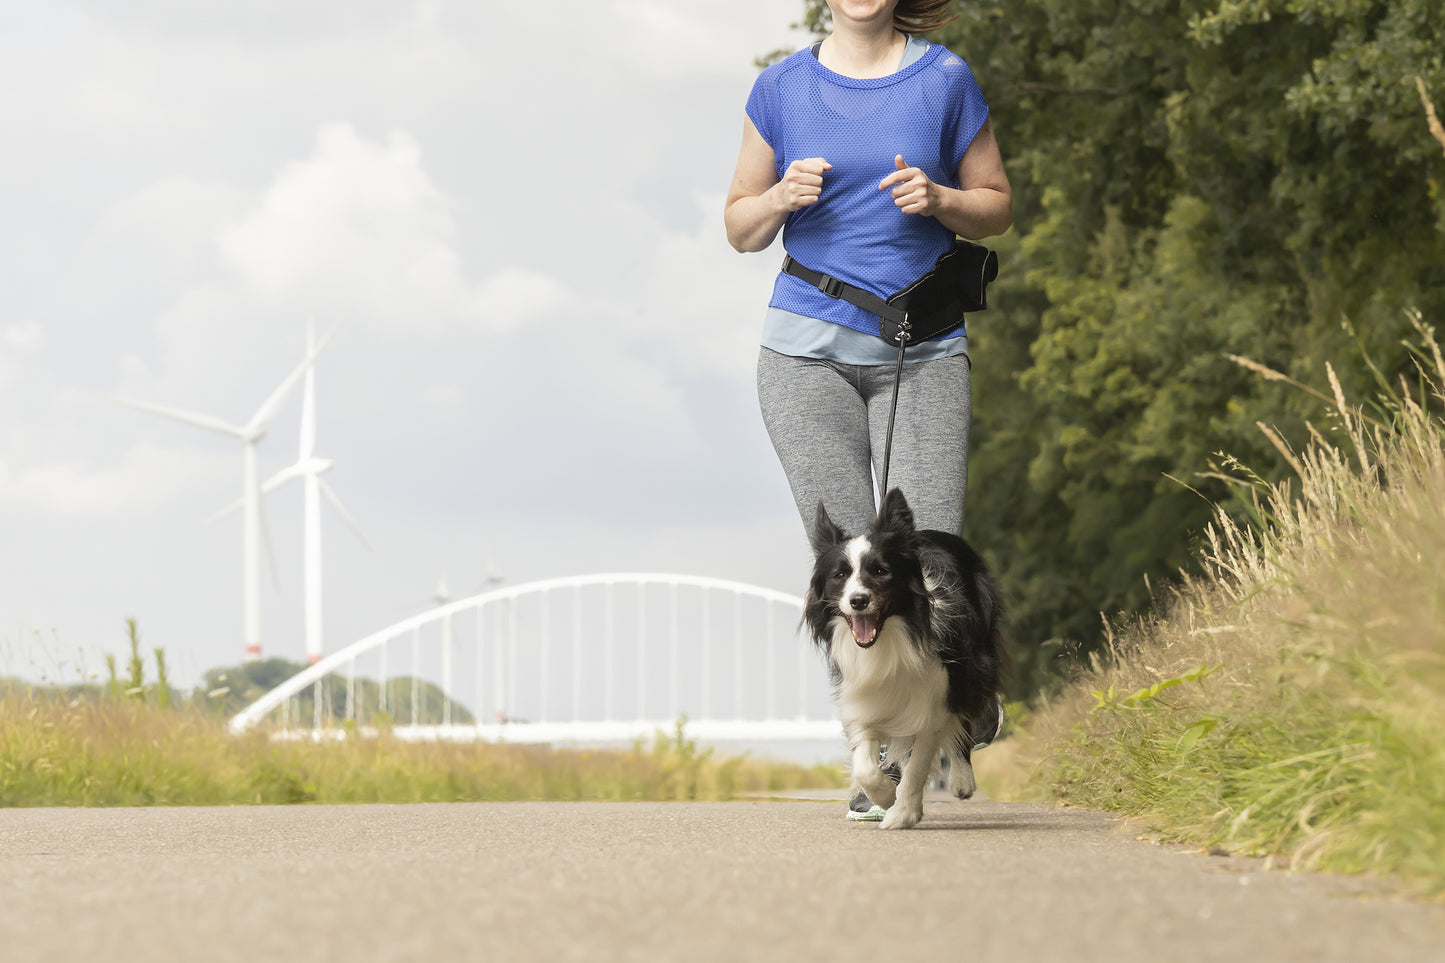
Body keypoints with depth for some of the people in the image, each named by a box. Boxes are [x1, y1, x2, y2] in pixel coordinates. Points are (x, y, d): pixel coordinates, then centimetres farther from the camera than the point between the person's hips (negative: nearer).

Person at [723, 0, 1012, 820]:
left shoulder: (944, 79, 5)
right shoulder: (783, 88, 7)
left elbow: (998, 208, 11)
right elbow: (741, 227, 13)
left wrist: (938, 199, -10)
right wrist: (784, 197, -8)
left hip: (924, 355, 0)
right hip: (810, 352, 0)